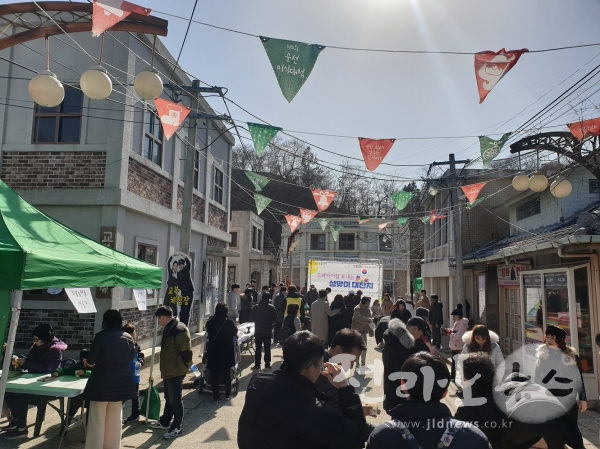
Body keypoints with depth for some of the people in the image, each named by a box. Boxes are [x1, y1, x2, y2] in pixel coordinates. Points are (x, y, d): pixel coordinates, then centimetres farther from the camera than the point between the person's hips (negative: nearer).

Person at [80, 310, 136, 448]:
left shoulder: (101, 336, -14)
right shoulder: (128, 337, -1)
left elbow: (91, 360, -8)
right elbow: (132, 357, 11)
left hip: (102, 381, -5)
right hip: (121, 381, 5)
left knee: (97, 419, 8)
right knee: (115, 418, 19)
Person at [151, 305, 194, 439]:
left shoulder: (179, 330, -23)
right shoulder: (168, 329, 10)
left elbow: (186, 351, -21)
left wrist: (186, 366, -12)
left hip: (176, 371, -10)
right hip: (167, 370, 10)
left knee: (175, 400, 1)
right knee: (169, 398, 23)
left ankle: (176, 428, 13)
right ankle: (164, 422, 38)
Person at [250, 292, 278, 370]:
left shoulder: (256, 307, -7)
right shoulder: (272, 308, -9)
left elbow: (251, 318, -1)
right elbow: (275, 319, -5)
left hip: (258, 331, 0)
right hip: (268, 331, 0)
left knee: (258, 348, 9)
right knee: (267, 348, 10)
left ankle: (257, 364, 10)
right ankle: (267, 364, 12)